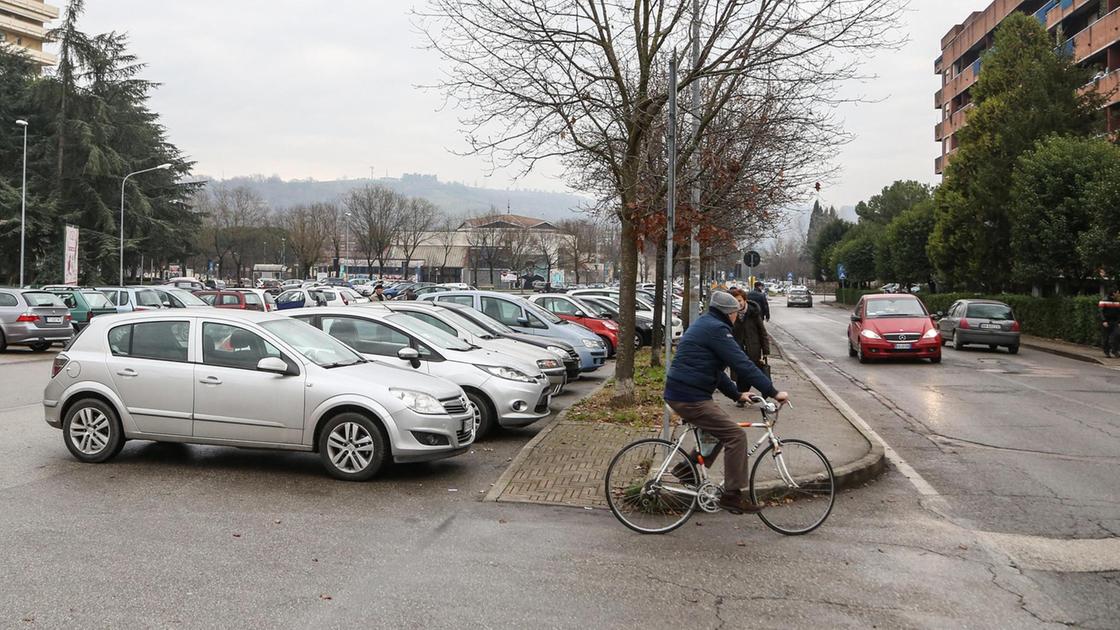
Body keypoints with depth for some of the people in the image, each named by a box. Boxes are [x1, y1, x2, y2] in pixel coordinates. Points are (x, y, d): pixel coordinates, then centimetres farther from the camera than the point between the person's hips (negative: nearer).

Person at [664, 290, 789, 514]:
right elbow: (742, 364, -19)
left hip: (678, 394, 11)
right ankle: (732, 496, -4)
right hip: (690, 398, -11)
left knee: (718, 429, 24)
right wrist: (773, 392, -16)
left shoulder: (702, 325, 20)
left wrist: (737, 394, 22)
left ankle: (686, 468, 26)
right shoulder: (716, 329, -13)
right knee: (736, 436, -9)